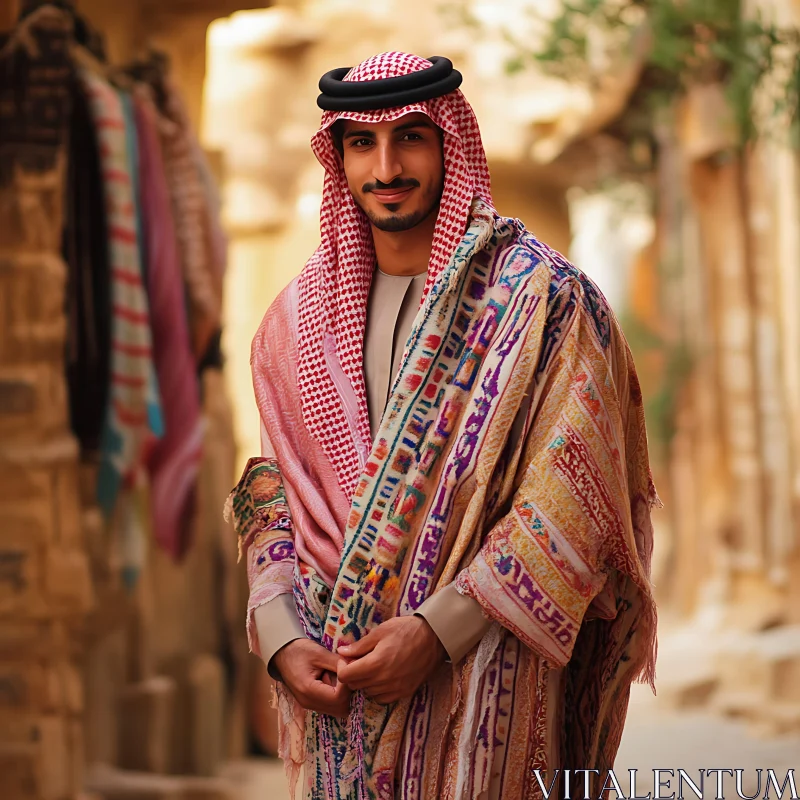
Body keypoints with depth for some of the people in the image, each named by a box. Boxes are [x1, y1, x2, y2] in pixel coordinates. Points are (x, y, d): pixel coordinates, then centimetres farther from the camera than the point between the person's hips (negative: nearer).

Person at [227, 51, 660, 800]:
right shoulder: (301, 314, 8)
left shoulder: (539, 297, -8)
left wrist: (437, 630, -18)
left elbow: (570, 506, -14)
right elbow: (271, 486, 11)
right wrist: (280, 635, -4)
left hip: (479, 670, -4)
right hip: (334, 677, 4)